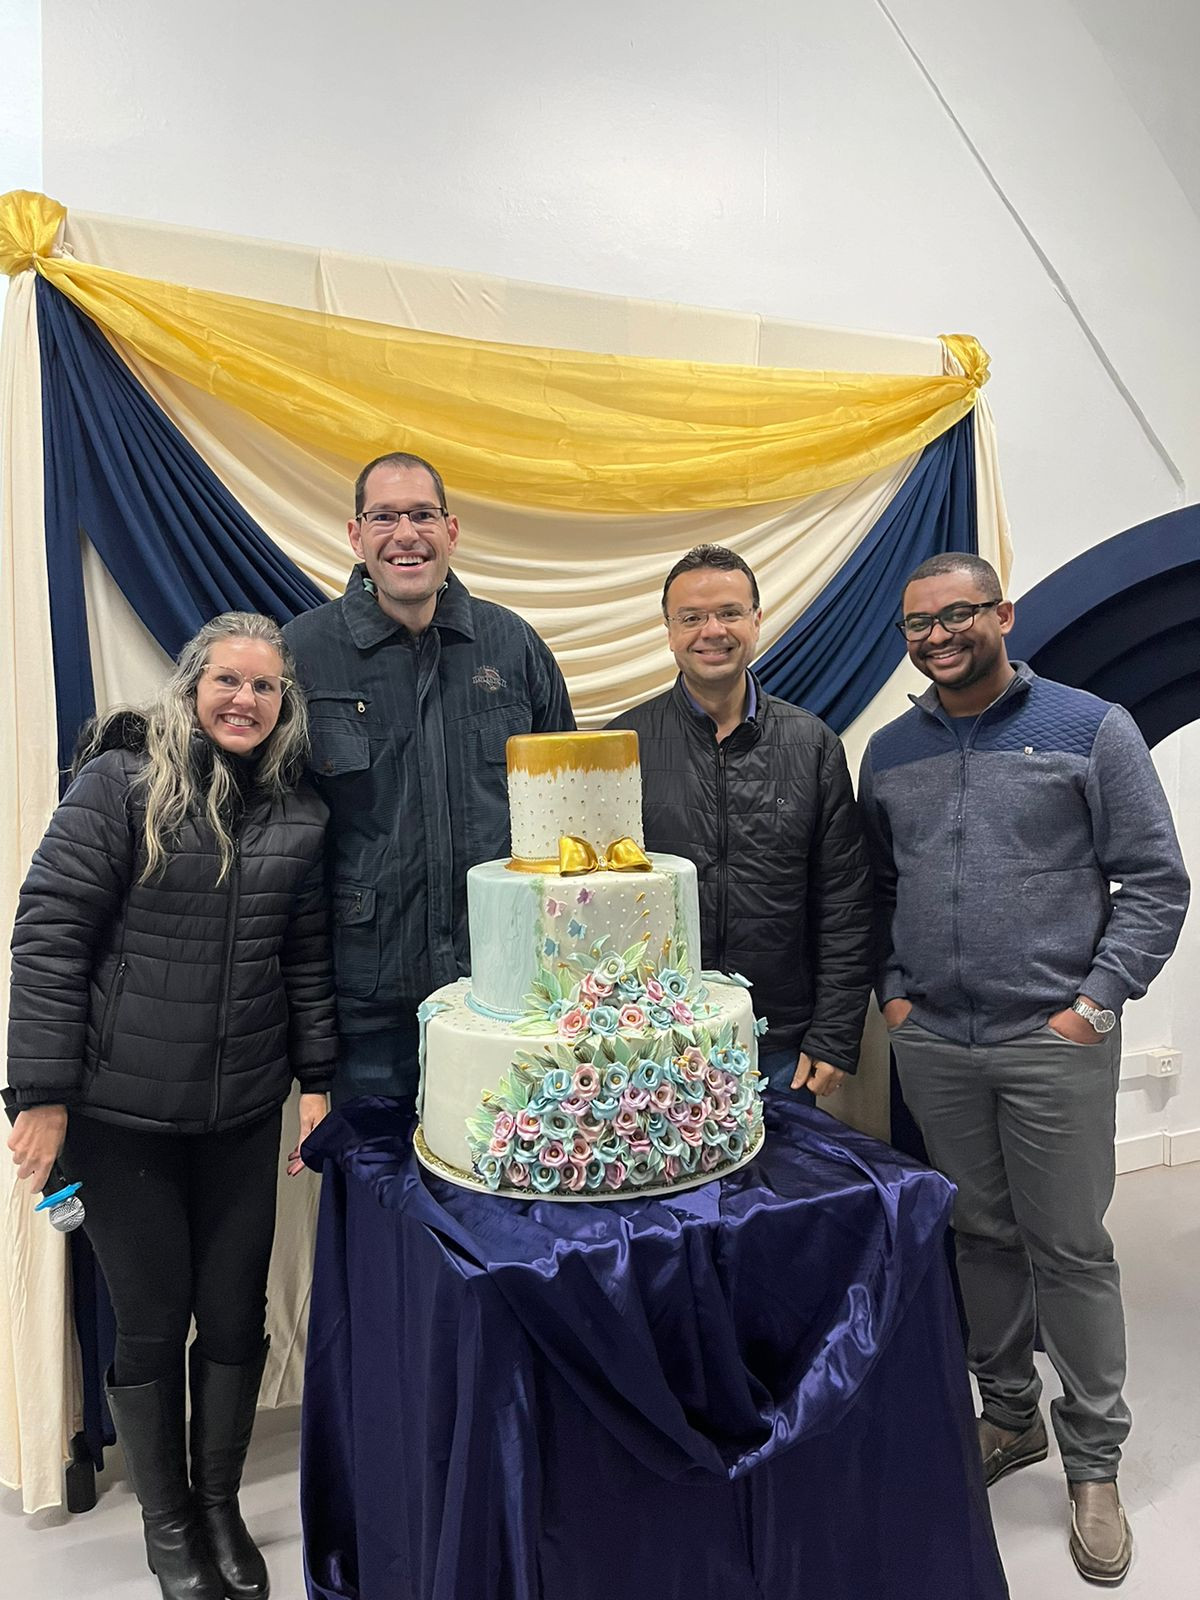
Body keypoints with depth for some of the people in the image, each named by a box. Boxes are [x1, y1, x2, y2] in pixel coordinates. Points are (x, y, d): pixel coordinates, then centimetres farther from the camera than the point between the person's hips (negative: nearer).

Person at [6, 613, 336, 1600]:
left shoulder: (300, 814, 3)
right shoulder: (120, 782, -9)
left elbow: (307, 957, 8)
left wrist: (316, 1078, 3)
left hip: (245, 1112, 3)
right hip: (122, 1111, -3)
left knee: (237, 1317, 13)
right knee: (153, 1321, 11)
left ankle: (221, 1503, 39)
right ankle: (166, 1519, 37)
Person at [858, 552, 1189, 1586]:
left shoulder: (1091, 729, -3)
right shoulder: (890, 752, 8)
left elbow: (1155, 882, -4)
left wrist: (1096, 1001, -10)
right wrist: (893, 989, 5)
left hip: (1053, 1040, -3)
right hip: (932, 1042, 4)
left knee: (1070, 1248, 6)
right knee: (981, 1235, 15)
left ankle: (1094, 1462, 26)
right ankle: (1011, 1415, 36)